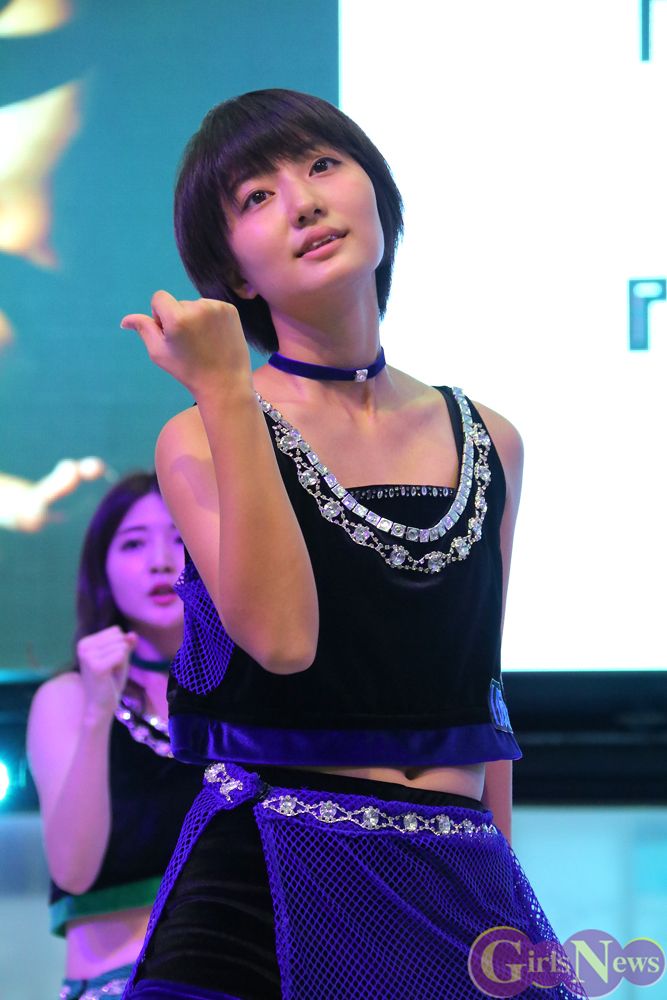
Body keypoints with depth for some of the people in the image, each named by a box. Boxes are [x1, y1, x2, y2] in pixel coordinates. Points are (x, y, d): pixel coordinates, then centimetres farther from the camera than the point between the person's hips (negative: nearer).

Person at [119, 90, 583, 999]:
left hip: (467, 889, 4)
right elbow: (283, 638, -19)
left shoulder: (488, 444, 10)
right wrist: (227, 393, -18)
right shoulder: (203, 438, -2)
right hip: (268, 884, -4)